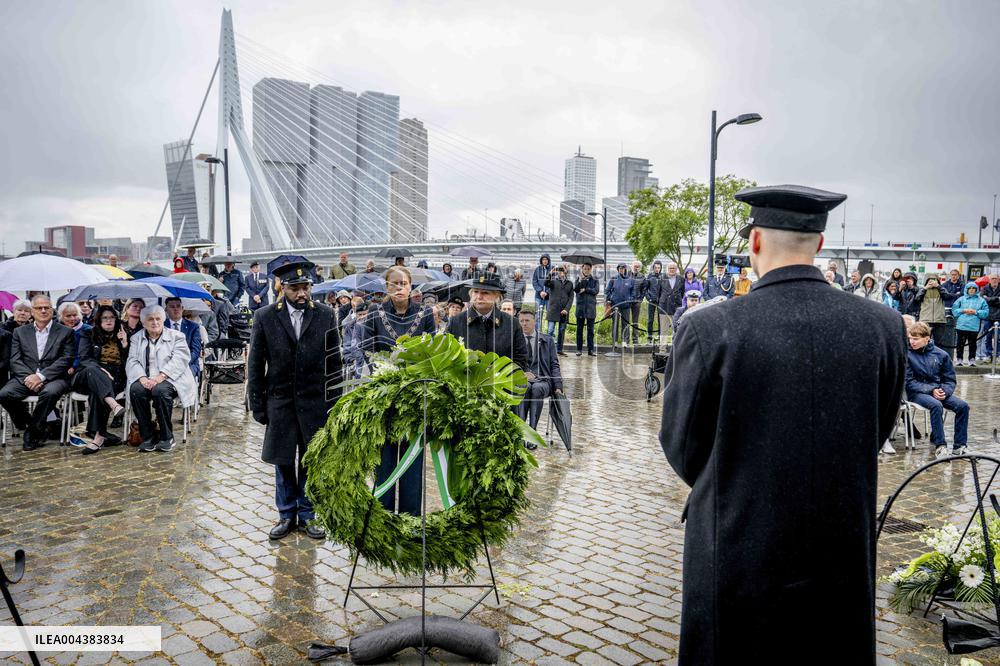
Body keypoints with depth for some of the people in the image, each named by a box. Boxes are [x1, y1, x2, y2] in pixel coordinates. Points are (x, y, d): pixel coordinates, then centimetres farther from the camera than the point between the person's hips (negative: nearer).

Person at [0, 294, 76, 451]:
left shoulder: (65, 332, 8)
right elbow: (15, 360, 7)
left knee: (50, 392, -36)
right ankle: (30, 425, -2)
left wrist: (41, 376, -15)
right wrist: (28, 377, -13)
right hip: (25, 377, 3)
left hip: (53, 378, -3)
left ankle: (32, 432, -13)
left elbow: (66, 360, -3)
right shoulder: (20, 332, 16)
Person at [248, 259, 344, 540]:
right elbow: (255, 365, 1)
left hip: (315, 400, 0)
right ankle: (286, 515, 25)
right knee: (283, 461, 10)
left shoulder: (325, 315, -2)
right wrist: (257, 405, -1)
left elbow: (334, 361, 2)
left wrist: (334, 401, -1)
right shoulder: (264, 317, -3)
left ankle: (307, 514, 23)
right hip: (280, 400, 0)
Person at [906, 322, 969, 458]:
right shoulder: (907, 354, -6)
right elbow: (909, 382, -7)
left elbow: (950, 380, 9)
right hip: (916, 392, -4)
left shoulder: (941, 354, 4)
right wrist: (931, 390, -17)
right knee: (936, 405, -33)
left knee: (963, 405, -19)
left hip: (939, 391, 4)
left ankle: (959, 446, -11)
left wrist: (944, 391, -13)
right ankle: (940, 446, -25)